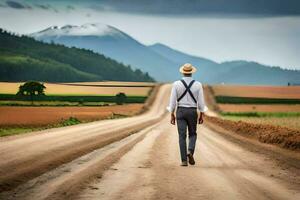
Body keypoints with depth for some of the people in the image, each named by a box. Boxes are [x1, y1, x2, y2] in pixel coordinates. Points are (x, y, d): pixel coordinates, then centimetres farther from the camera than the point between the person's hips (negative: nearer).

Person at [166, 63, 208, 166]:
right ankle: (190, 151, -12)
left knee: (182, 136, 3)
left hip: (180, 111, 0)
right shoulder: (198, 85, -4)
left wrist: (172, 115, 4)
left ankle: (184, 160, -4)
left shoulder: (176, 84, -5)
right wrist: (201, 115, 6)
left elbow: (172, 101, -5)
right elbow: (201, 102, -3)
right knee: (192, 134, 16)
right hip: (192, 112, 0)